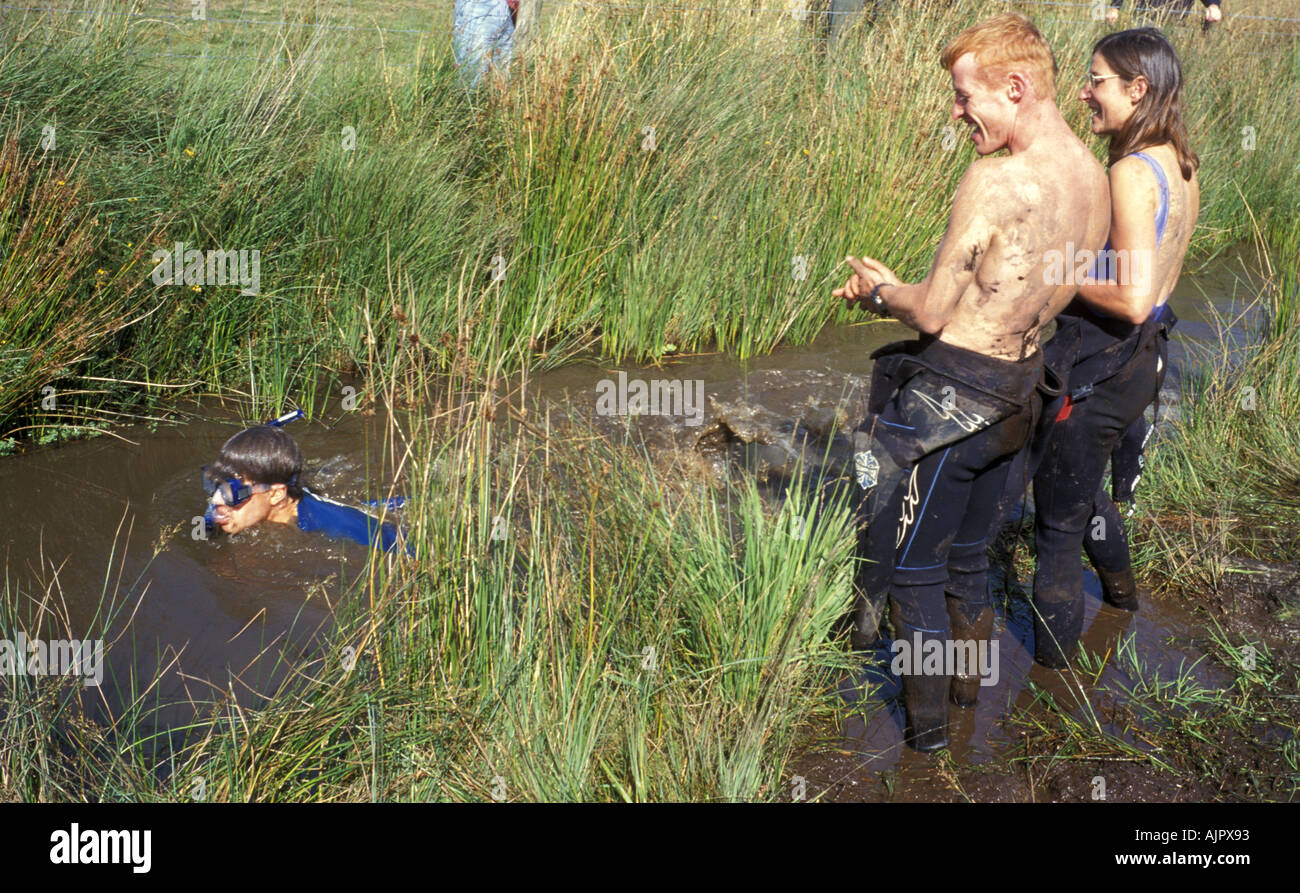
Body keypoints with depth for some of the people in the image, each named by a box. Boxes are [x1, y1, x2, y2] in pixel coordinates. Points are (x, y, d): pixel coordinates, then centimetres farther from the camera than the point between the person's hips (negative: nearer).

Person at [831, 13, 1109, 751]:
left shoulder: (995, 180, -24)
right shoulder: (1094, 179, 2)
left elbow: (932, 315, -18)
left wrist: (881, 292, 3)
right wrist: (899, 288, 15)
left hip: (952, 395, -8)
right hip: (1017, 392, 8)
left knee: (915, 566, 10)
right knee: (967, 554, 25)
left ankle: (928, 723, 23)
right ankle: (968, 688, 42)